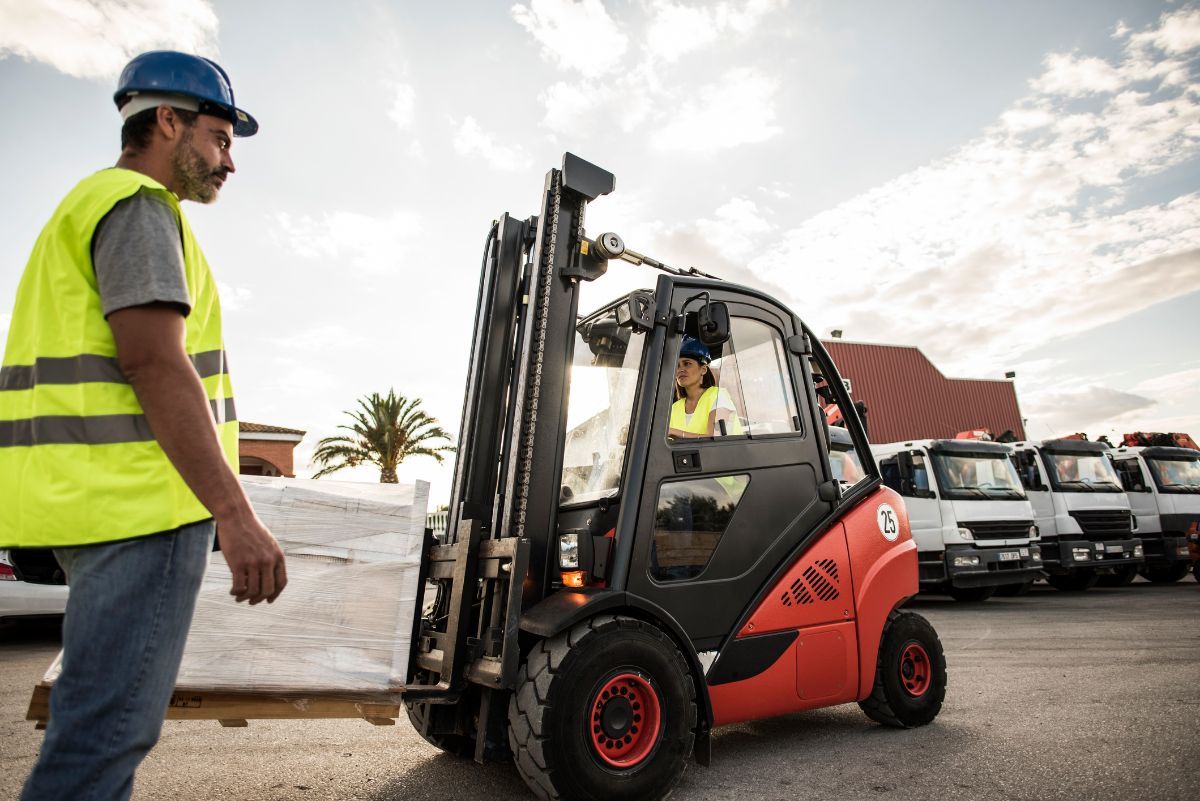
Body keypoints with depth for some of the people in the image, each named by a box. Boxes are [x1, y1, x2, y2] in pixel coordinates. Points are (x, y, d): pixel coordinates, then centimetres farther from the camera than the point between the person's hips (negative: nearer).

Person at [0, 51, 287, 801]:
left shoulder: (86, 207, 25)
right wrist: (236, 514, -26)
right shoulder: (138, 205, -8)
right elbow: (154, 362, -21)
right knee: (111, 722, -4)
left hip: (98, 500, 11)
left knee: (108, 712, 20)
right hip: (139, 499, -11)